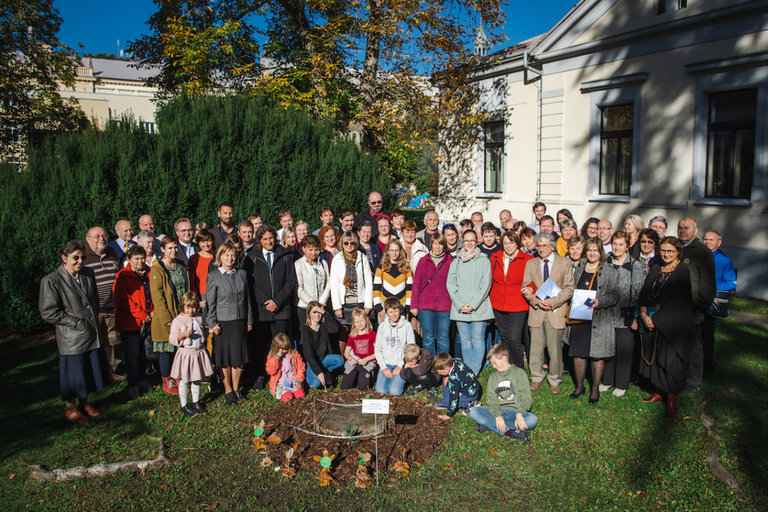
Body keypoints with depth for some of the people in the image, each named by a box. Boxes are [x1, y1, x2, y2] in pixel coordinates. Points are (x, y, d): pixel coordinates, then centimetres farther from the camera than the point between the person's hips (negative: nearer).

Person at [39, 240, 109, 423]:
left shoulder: (87, 273, 4)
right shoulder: (51, 281, -14)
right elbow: (48, 313, -15)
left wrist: (94, 319, 9)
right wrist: (78, 323, -16)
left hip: (92, 335, 6)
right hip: (71, 339, -6)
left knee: (90, 372, 16)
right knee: (73, 375, 8)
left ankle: (83, 403, 37)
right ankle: (70, 409, 30)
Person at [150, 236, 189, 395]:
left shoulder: (181, 267, 10)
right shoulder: (157, 269, -10)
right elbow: (157, 296, -13)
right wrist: (167, 319, -16)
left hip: (183, 315, 5)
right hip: (167, 316, -5)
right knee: (167, 350, 4)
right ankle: (167, 382, 19)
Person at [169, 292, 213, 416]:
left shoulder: (199, 318, 5)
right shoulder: (178, 321, -10)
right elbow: (172, 339, -13)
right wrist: (183, 334, -28)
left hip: (199, 352, 4)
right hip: (185, 353, -4)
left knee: (197, 380, 15)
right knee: (184, 381, 6)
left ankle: (195, 402, 30)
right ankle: (184, 405, 21)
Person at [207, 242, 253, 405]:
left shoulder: (242, 274, 7)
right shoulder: (213, 276, -3)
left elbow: (248, 299, 10)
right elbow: (210, 302, -4)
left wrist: (249, 320, 9)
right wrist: (212, 324, -8)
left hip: (240, 322, 3)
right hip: (223, 322, -3)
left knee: (239, 356, 9)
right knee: (225, 359, 6)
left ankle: (236, 388, 25)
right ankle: (228, 390, 20)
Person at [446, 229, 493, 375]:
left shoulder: (484, 261, 4)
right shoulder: (455, 262, 12)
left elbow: (485, 285, -3)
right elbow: (451, 285, 6)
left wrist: (473, 305, -11)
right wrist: (460, 305, -6)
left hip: (479, 308, -2)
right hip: (459, 309, 2)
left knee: (478, 341, -2)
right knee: (465, 342, 6)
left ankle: (475, 372, 5)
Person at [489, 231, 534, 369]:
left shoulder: (527, 260, -4)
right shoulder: (495, 258, 7)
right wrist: (492, 297, 9)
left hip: (518, 306, -4)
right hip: (498, 305, 4)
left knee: (514, 339, -10)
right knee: (504, 338, 13)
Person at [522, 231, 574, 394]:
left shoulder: (564, 263, 2)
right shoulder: (530, 263, 10)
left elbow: (569, 289, -2)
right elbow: (525, 288, 7)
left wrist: (553, 302, -15)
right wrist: (536, 301, -10)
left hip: (556, 311, -2)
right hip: (536, 310, 2)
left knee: (555, 348, 2)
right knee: (536, 347, 7)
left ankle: (554, 381, 17)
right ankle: (536, 378, 21)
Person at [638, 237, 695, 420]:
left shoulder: (683, 272, -8)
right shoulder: (656, 268, 9)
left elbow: (676, 302, -14)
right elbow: (644, 292, 6)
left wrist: (656, 317, -13)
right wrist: (644, 314, -8)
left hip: (672, 325, -5)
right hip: (652, 323, 6)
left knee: (671, 362, -2)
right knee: (654, 358, 12)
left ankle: (672, 401, 10)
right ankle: (658, 392, 27)